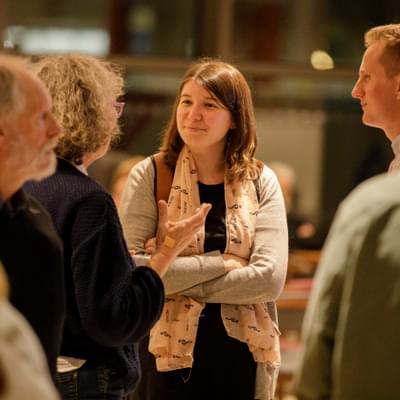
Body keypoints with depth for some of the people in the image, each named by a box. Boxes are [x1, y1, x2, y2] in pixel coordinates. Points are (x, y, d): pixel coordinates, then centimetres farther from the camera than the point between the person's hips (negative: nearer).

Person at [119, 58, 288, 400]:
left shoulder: (261, 182, 1)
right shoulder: (149, 176, -4)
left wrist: (177, 274, -14)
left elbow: (270, 279, -10)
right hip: (167, 356, -2)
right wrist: (220, 264, -13)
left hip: (241, 357, 2)